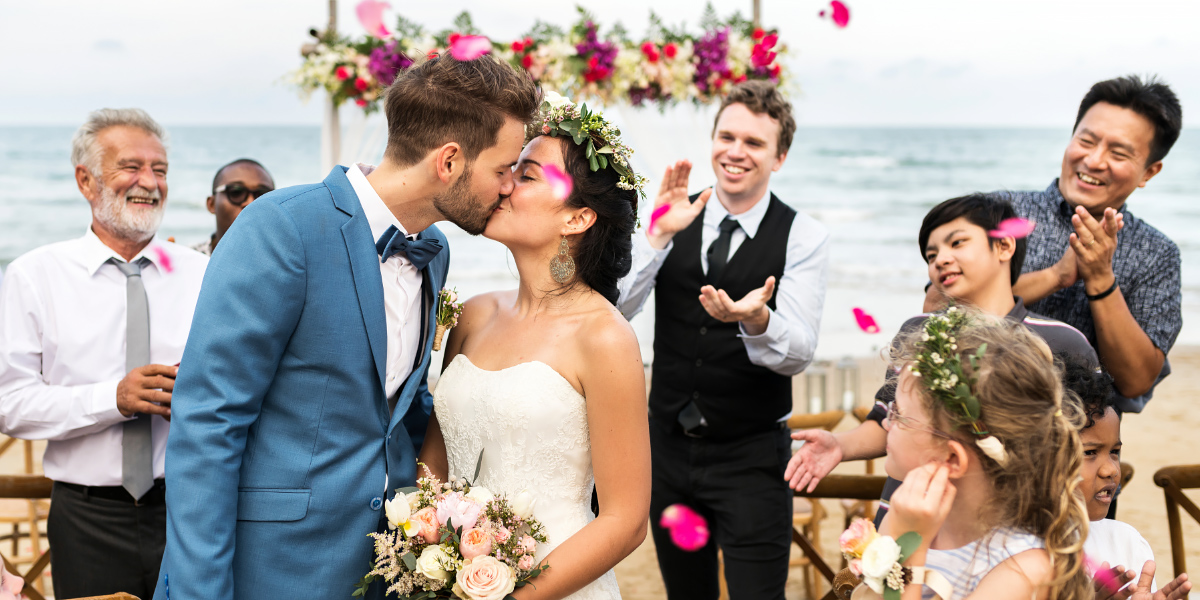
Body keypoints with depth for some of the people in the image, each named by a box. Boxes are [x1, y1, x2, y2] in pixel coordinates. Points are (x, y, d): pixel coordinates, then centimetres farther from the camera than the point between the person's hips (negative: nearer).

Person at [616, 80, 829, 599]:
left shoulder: (804, 238, -7)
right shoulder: (676, 219, 0)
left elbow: (798, 355, -15)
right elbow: (613, 312, -10)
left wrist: (756, 320, -37)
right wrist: (659, 234, -21)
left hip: (751, 458, -3)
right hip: (668, 445, 3)